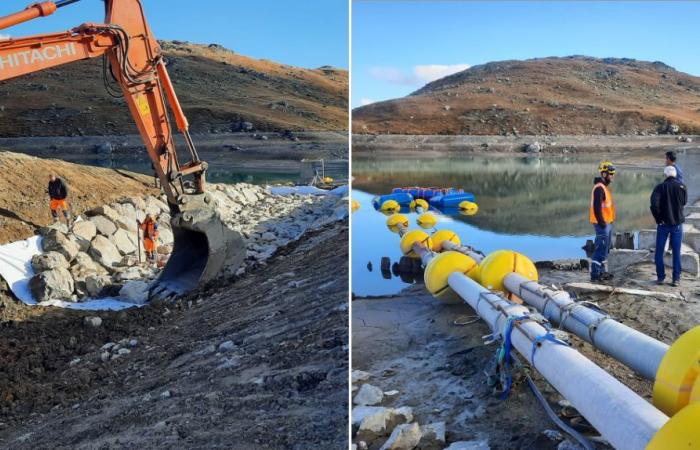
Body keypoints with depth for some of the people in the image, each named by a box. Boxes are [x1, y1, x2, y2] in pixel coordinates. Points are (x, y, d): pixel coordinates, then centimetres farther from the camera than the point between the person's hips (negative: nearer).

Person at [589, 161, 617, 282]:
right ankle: (595, 275, -4)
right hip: (602, 224, -11)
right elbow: (597, 207, -23)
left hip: (607, 223, 11)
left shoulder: (604, 186, 15)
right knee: (601, 249, -8)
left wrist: (607, 222, 18)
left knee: (605, 248, 18)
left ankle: (601, 271, 28)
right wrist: (602, 223, -22)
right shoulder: (599, 188, -17)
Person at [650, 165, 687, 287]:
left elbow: (654, 204, -20)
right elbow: (684, 202, 11)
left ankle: (660, 277, 10)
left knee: (659, 252, 9)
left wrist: (658, 219, -10)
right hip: (677, 224, 2)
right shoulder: (681, 186, -3)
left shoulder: (660, 187, -9)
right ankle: (676, 279, 9)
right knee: (676, 252, 7)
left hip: (663, 224, -2)